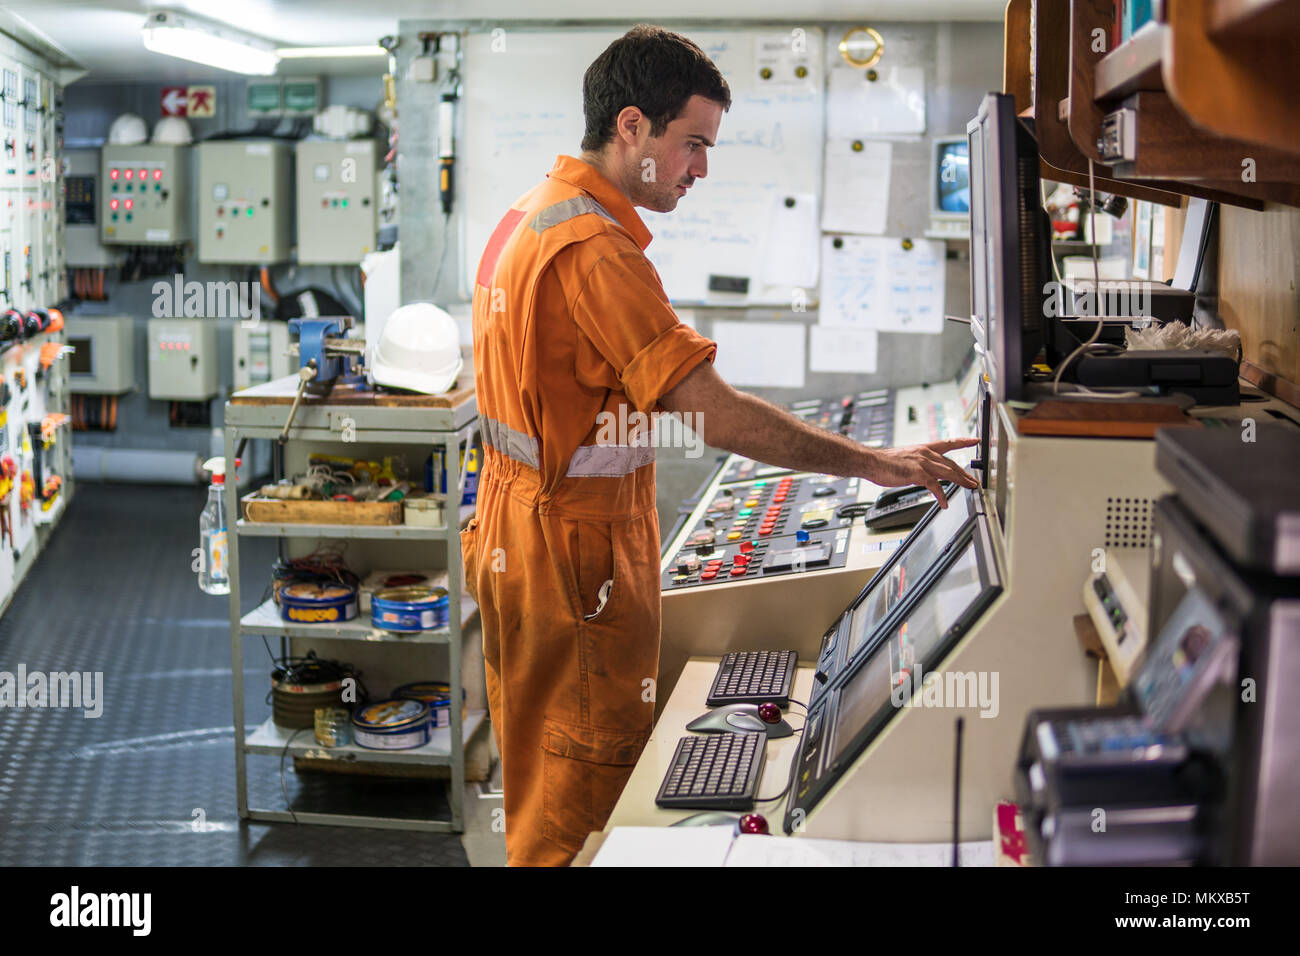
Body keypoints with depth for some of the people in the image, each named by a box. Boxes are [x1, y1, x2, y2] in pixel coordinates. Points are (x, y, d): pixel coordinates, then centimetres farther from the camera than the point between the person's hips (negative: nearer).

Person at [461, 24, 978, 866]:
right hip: (578, 551, -10)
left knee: (542, 778, 22)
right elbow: (715, 413, -28)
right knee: (585, 794, 2)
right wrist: (875, 464, -23)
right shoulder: (595, 250, -24)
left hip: (517, 524, 10)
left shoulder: (529, 218, 9)